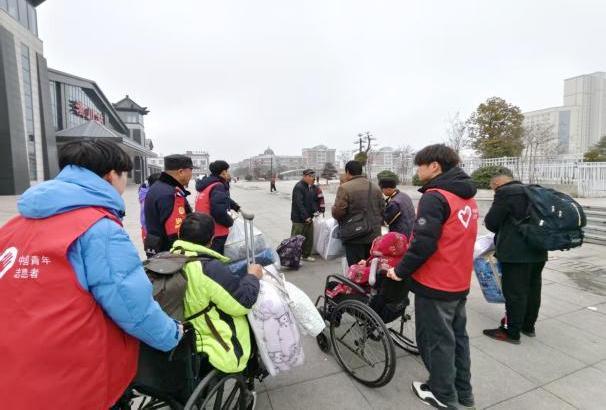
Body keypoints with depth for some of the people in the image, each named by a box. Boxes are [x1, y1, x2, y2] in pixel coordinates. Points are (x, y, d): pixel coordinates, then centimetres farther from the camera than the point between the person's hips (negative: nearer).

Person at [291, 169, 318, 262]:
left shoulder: (310, 187, 13)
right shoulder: (298, 187, -15)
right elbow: (299, 204, -21)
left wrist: (314, 211, 2)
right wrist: (306, 217, -22)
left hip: (309, 218, 9)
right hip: (299, 219, -9)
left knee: (309, 238, 16)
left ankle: (306, 255, 31)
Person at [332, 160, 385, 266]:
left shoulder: (345, 188, -12)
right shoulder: (375, 187, 9)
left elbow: (337, 212, -17)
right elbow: (382, 209, 11)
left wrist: (334, 210, 4)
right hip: (374, 235, 6)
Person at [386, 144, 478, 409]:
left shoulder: (435, 197, -20)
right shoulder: (468, 198, 8)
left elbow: (423, 243, -26)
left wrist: (401, 271, -14)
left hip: (435, 284, -9)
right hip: (459, 282, 9)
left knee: (436, 340, 9)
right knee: (457, 336, 21)